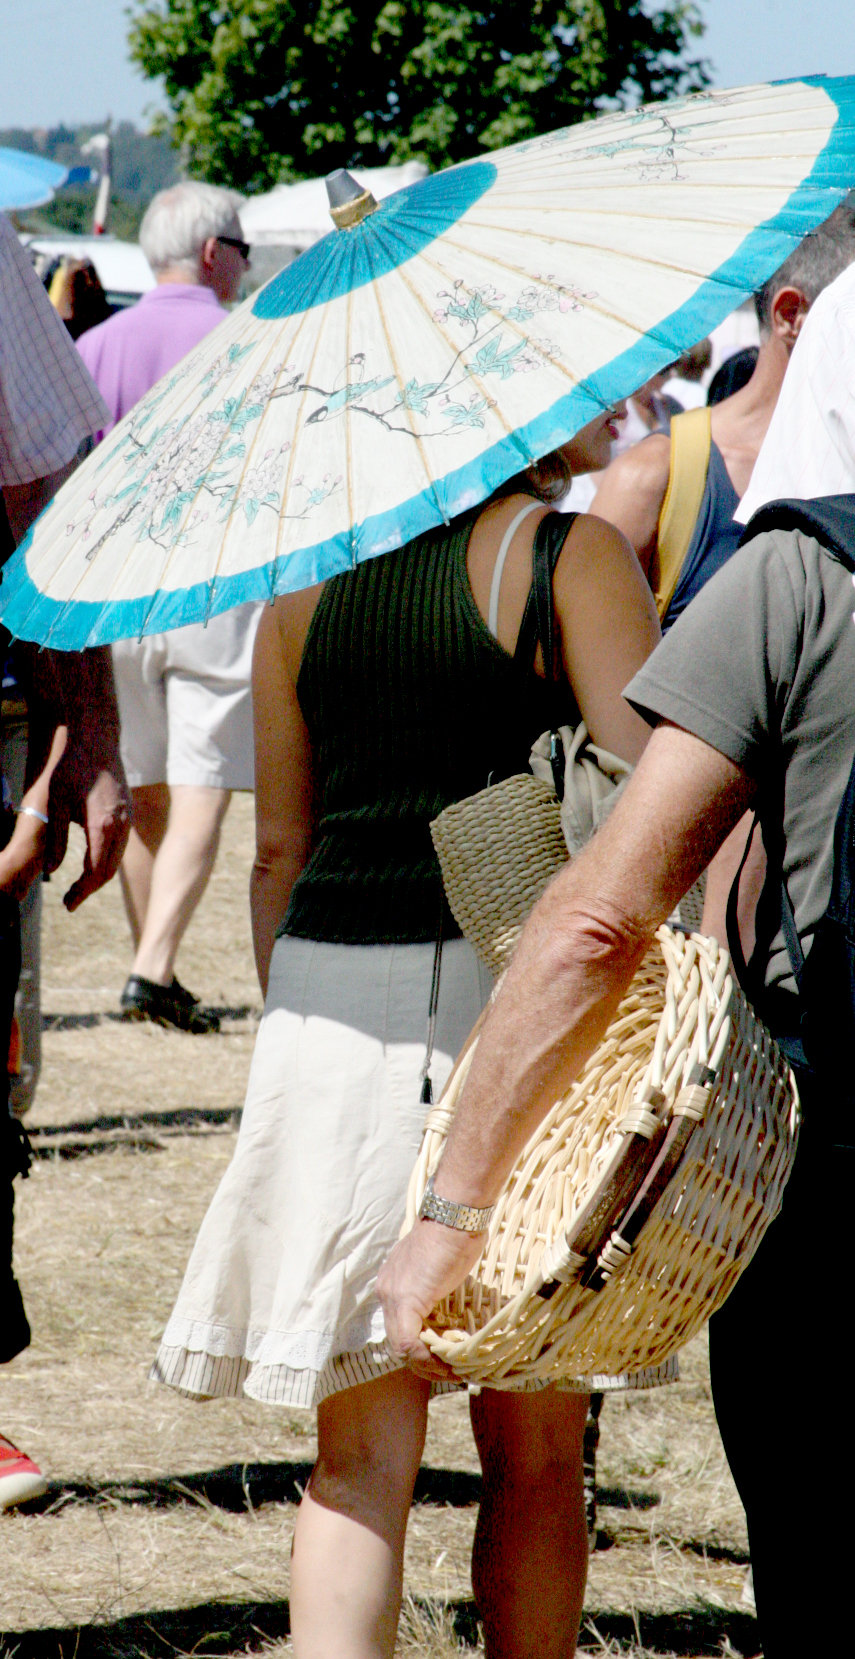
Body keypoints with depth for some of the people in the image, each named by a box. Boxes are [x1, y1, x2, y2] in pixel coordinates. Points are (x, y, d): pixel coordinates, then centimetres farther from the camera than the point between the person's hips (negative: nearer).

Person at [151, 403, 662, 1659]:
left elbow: (279, 849, 14)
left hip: (327, 994, 4)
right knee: (536, 1450, 10)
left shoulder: (305, 576, 11)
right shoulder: (572, 557, -5)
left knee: (359, 1457, 3)